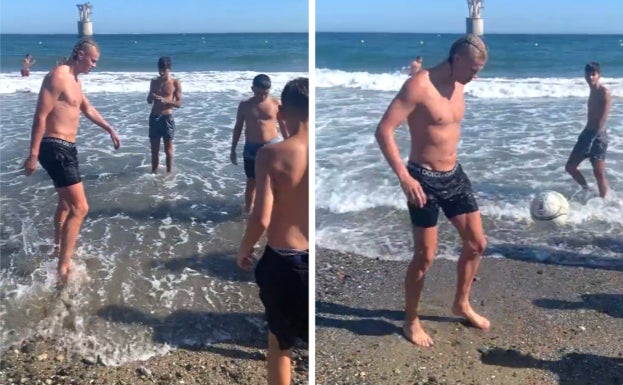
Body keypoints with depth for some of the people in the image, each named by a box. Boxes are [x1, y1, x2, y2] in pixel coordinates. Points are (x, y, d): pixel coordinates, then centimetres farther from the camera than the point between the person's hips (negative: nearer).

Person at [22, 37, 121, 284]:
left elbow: (87, 109, 31)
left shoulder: (75, 80, 15)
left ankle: (58, 247, 46)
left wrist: (109, 129, 35)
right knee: (80, 207, -14)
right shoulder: (58, 76, -16)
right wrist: (33, 154, -22)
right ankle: (64, 267, -11)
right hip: (55, 148, -11)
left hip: (67, 148, 11)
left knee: (66, 203, 26)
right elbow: (40, 117, -20)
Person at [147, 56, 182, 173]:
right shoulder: (154, 81, 8)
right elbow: (149, 101, 14)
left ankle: (169, 173, 12)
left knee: (168, 149, 3)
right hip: (154, 117, 4)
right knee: (154, 149, 9)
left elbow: (179, 103, -7)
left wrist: (165, 100, -23)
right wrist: (152, 97, -10)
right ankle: (154, 172, 19)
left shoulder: (175, 83, -3)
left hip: (167, 118, -4)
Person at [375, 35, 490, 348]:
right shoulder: (419, 85, -19)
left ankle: (462, 304, 34)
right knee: (425, 256, 0)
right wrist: (404, 176, -29)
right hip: (424, 179, -8)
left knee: (477, 243, 13)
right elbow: (384, 130, -24)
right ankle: (411, 321, 20)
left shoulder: (458, 86, 7)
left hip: (454, 175, 8)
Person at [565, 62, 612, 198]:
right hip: (587, 133, 9)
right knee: (570, 166, 11)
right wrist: (586, 134, 20)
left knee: (599, 173, -3)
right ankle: (587, 191, 29)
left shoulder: (604, 92, -13)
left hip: (598, 136, -9)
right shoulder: (593, 91, 13)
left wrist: (595, 137, -24)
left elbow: (602, 118, -19)